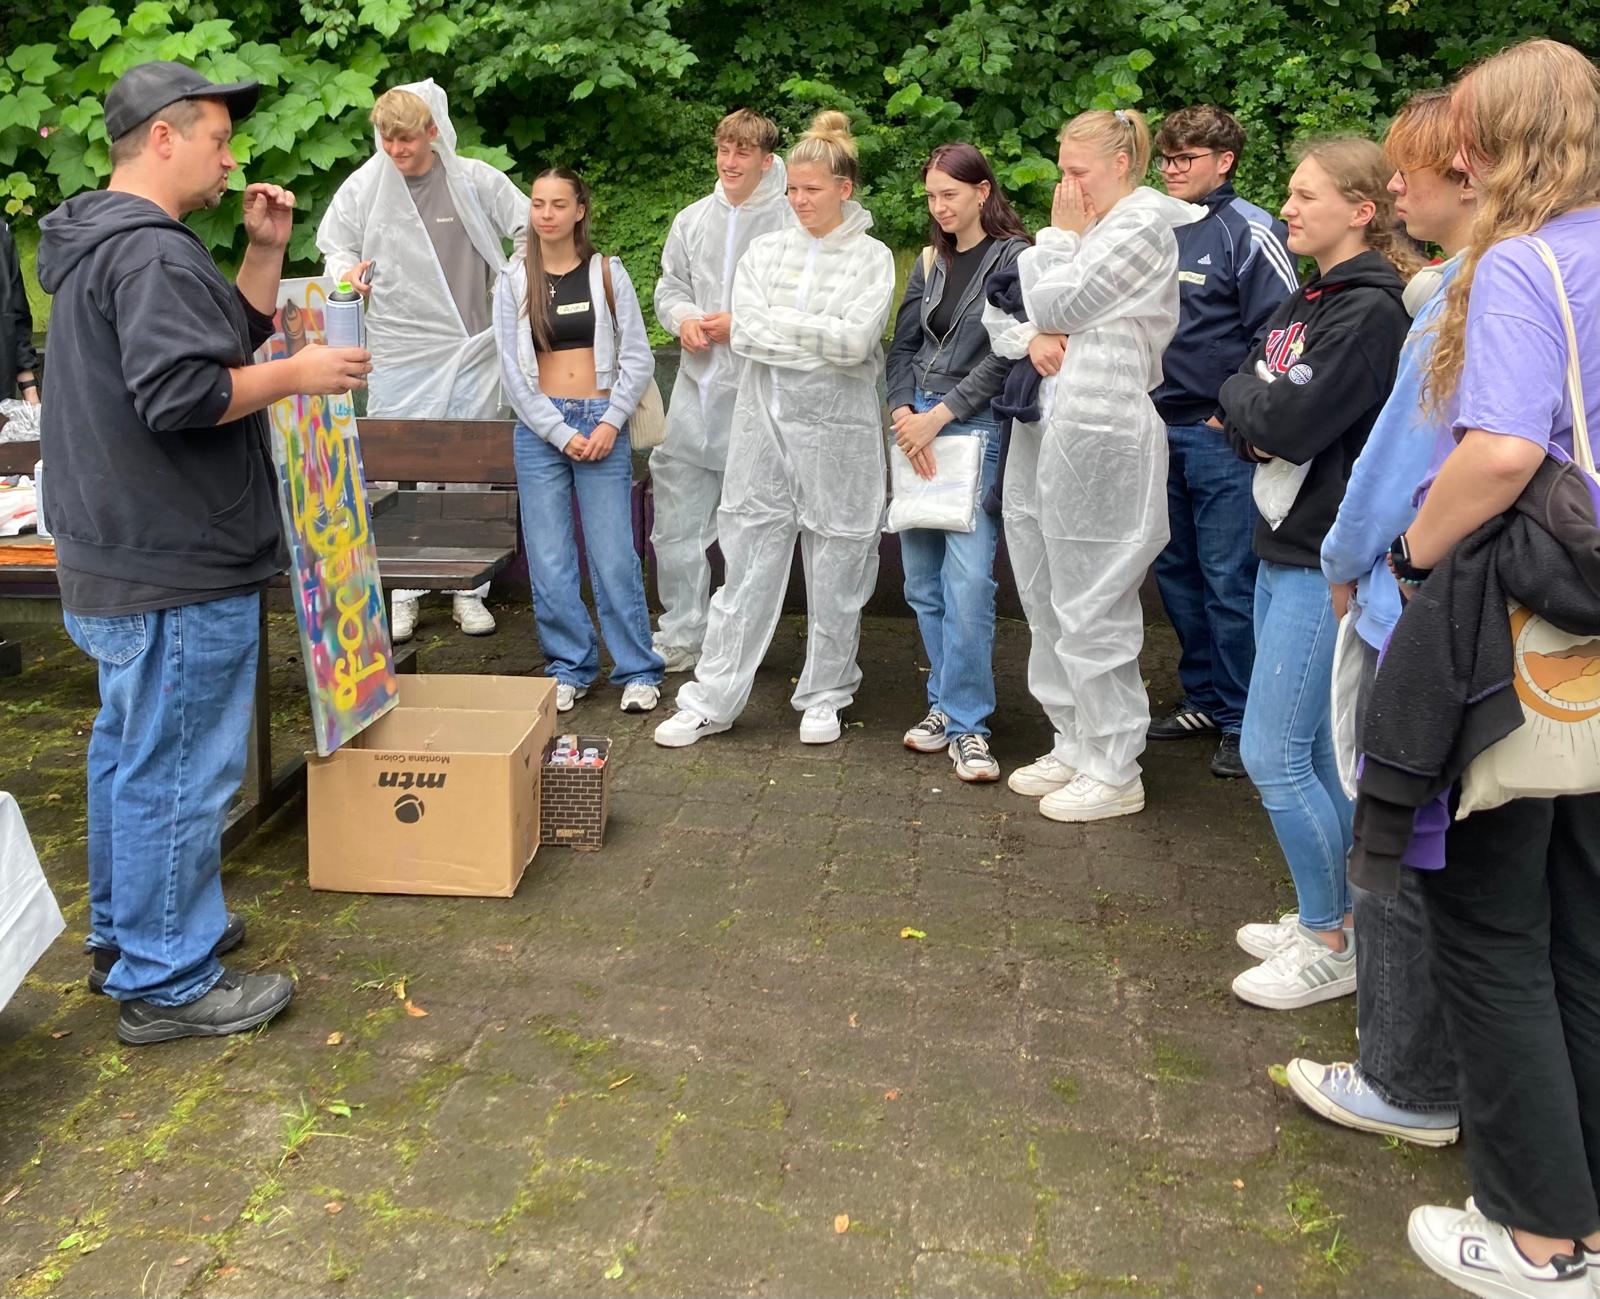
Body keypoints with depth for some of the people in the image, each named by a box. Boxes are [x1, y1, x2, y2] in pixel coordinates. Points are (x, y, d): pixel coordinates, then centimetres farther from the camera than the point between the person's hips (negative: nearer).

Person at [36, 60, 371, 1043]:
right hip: (177, 568, -11)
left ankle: (126, 934, 35)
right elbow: (181, 393, -27)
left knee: (132, 751, 20)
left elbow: (233, 338, 20)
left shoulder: (101, 243, 17)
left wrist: (266, 252, 9)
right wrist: (299, 375, -16)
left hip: (120, 558, 11)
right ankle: (167, 985, 7)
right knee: (178, 772, -3)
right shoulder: (152, 251, -18)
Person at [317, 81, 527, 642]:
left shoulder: (475, 181, -1)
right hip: (399, 353, 1)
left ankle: (468, 589, 15)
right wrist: (348, 271, -6)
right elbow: (336, 247, 16)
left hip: (471, 348, -1)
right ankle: (402, 592, 12)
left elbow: (534, 230, 7)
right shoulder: (363, 187, 3)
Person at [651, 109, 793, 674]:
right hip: (697, 385, 5)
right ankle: (682, 634, 19)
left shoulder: (791, 223, -6)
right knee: (678, 520, 7)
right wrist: (683, 318, -1)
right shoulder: (692, 220, 11)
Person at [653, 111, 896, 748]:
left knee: (836, 566, 6)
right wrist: (823, 340, -11)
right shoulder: (766, 251, 9)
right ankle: (712, 700, 9)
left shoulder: (871, 257, 1)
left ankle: (825, 696, 21)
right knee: (747, 562, 3)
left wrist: (776, 323, -10)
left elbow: (855, 341, -14)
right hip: (766, 417, 2)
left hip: (838, 424, -2)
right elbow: (745, 333, -3)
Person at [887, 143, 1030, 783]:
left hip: (977, 426, -6)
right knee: (923, 579, 6)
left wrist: (938, 416, -11)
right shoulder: (929, 263, 16)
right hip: (917, 425, 6)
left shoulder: (1013, 259, -2)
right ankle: (946, 703, 19)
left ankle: (965, 724, -6)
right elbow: (902, 347, 13)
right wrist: (904, 414, -4)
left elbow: (1004, 357, -9)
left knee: (967, 578, -14)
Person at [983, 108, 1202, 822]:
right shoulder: (1085, 229, 19)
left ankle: (1113, 771, 7)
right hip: (1041, 429, 9)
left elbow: (1056, 303, -13)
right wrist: (1031, 337, -3)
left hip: (1098, 435, -9)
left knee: (1091, 610, -4)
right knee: (1046, 604, 14)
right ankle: (1074, 745, 27)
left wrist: (1061, 234, 1)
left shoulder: (1143, 225, -7)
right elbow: (999, 308, 17)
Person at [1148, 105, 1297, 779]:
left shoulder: (1250, 232, -7)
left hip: (1220, 437, -7)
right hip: (1159, 428, 7)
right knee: (1175, 569, 12)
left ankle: (1244, 719, 6)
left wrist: (1233, 414, -13)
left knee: (1229, 578, -4)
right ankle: (1205, 698, 26)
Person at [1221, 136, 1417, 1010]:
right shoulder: (1309, 300, 14)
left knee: (1273, 755, -6)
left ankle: (1333, 945, 8)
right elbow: (1244, 406, 12)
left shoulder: (1371, 312, -15)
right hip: (1284, 550, 9)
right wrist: (1257, 425, -9)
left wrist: (1246, 399, -2)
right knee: (1315, 753, 15)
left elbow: (1287, 422, -21)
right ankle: (1327, 915, 27)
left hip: (1324, 563, -9)